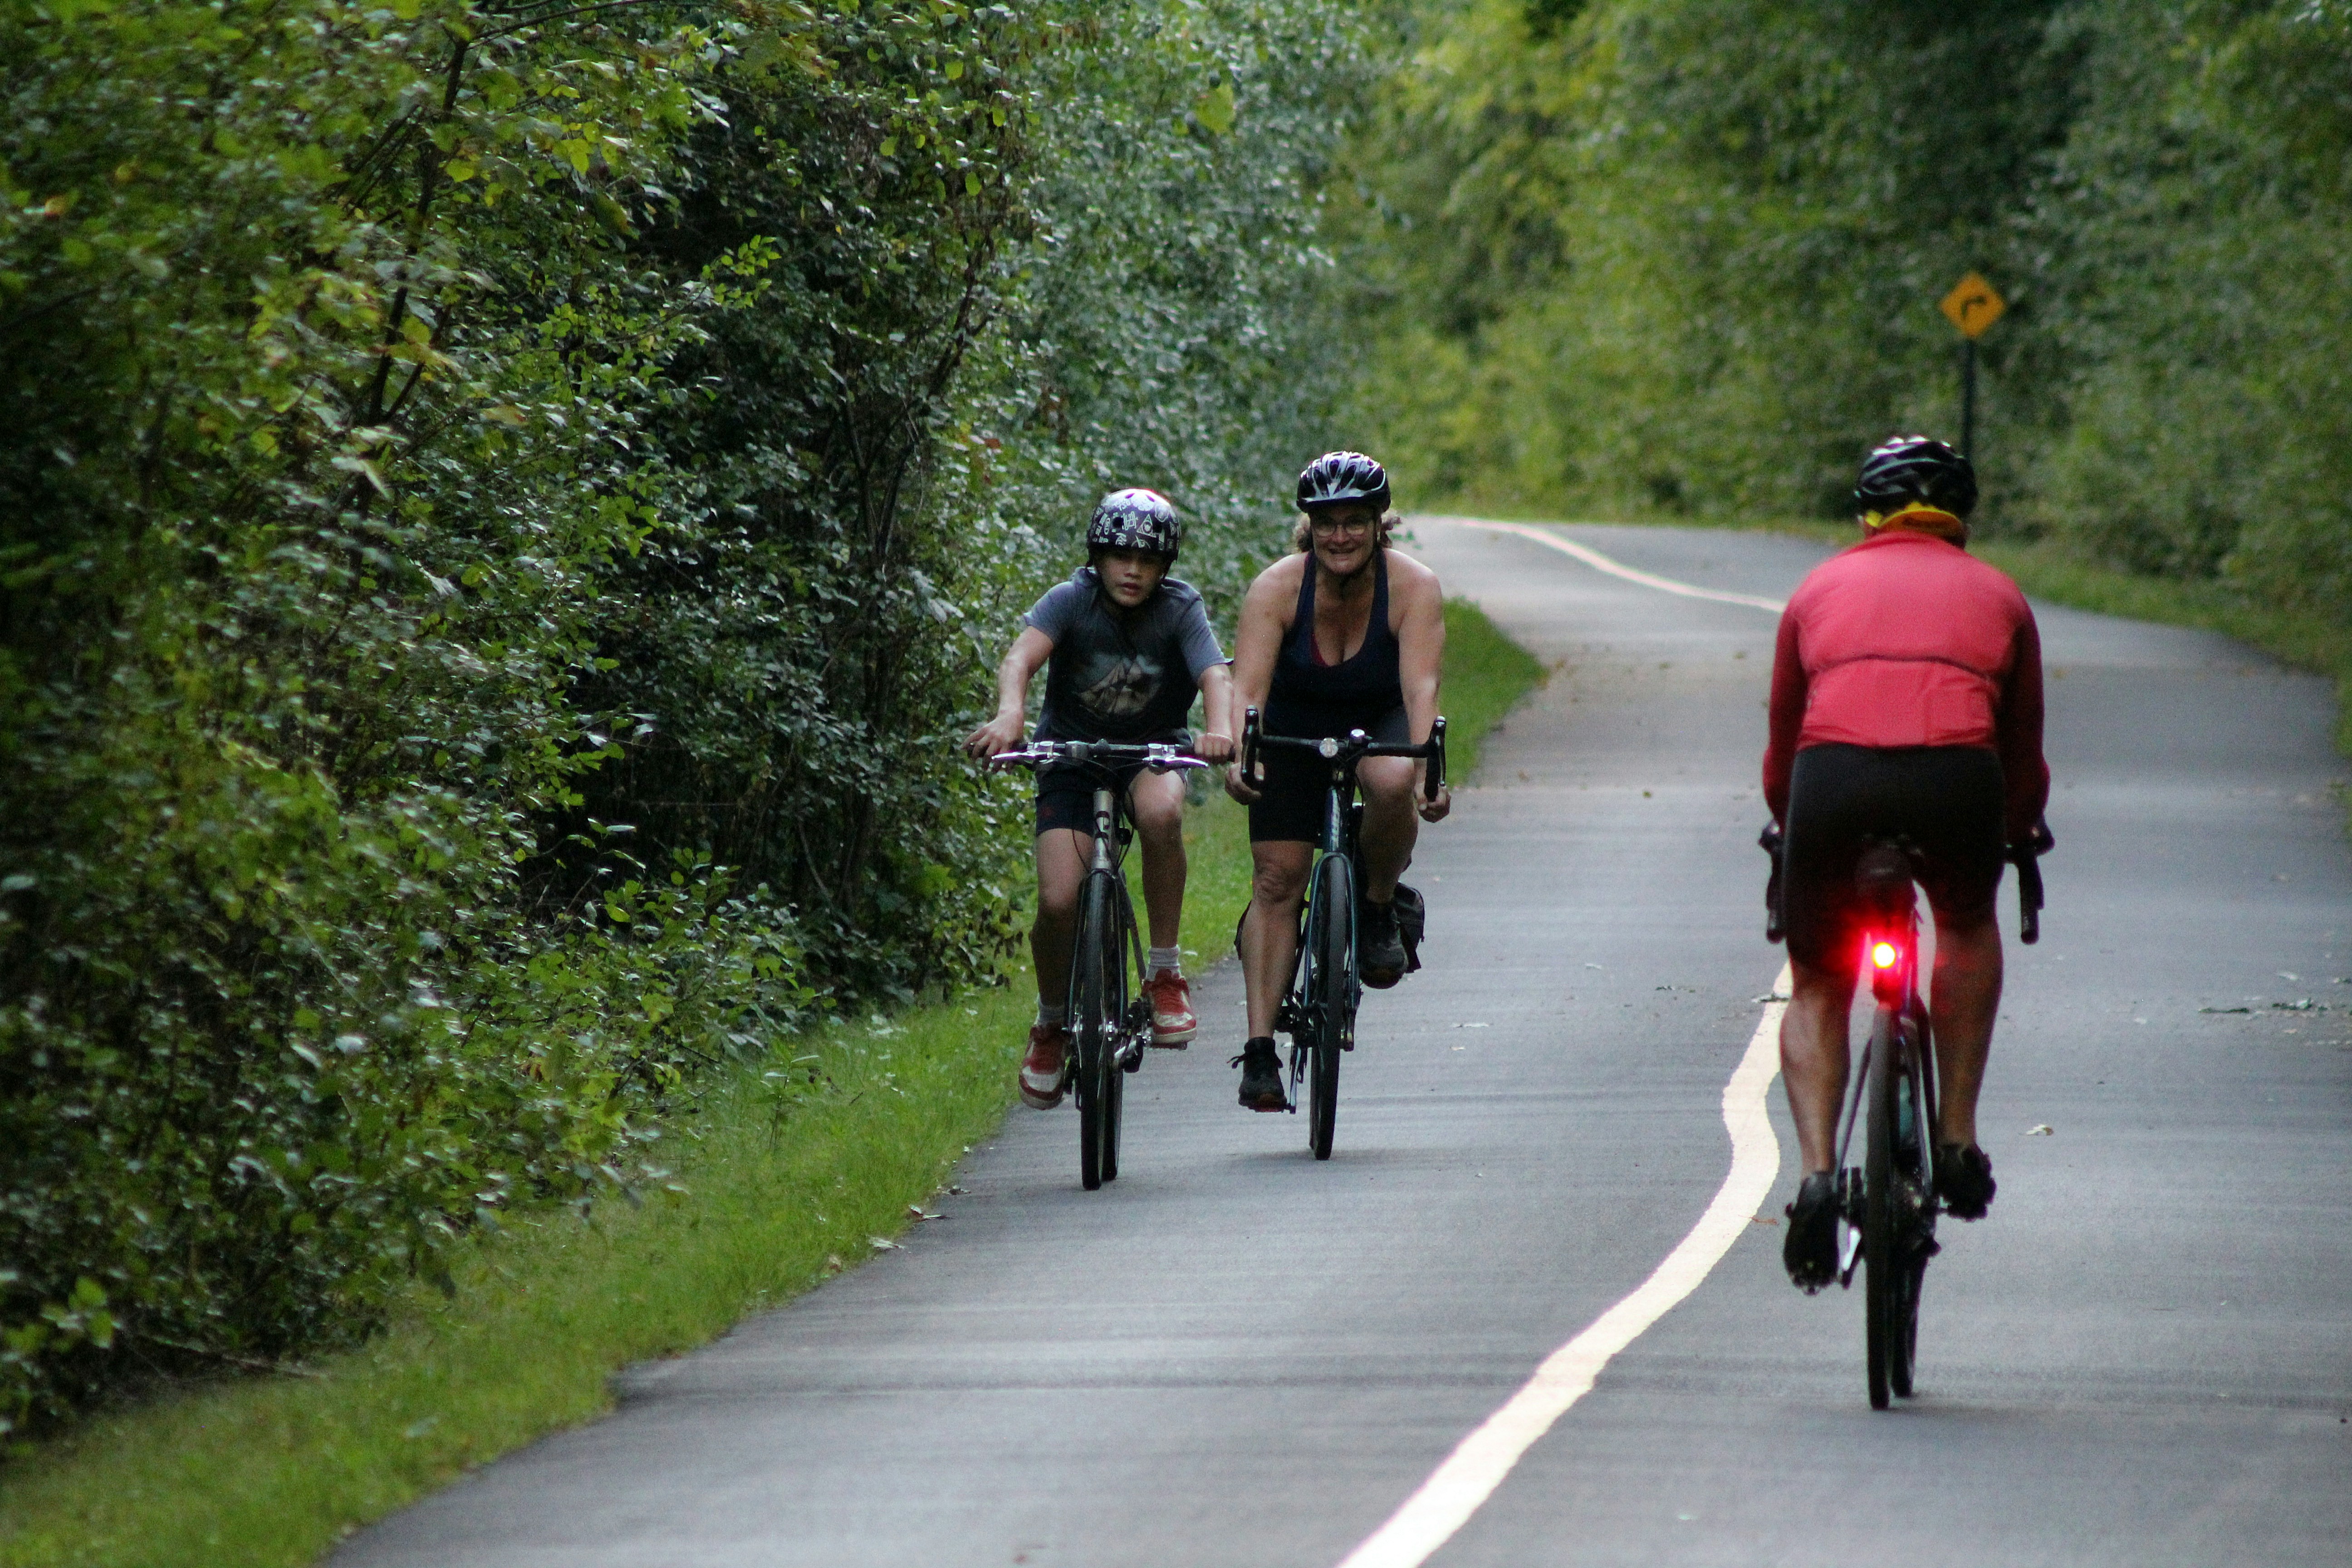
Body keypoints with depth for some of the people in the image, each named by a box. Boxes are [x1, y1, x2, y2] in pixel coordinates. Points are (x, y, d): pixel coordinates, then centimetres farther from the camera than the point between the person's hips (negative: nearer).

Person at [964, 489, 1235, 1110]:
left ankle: (1166, 972, -21)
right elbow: (1022, 657, -32)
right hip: (1072, 755, 0)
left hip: (1152, 752, 0)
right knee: (1059, 901, -17)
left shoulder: (1180, 609, -13)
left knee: (1161, 812, -37)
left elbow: (1216, 676, -28)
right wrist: (1008, 715, -54)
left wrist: (1219, 730, -51)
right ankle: (1052, 1022, 14)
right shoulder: (1071, 601, -15)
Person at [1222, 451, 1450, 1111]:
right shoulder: (1276, 589, -23)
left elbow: (1421, 686, -36)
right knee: (1276, 877, -11)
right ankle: (1259, 1049, -10)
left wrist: (1425, 765, -53)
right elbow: (1247, 686, -34)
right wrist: (1237, 756, -53)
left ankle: (1379, 908, -9)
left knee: (1393, 782, -36)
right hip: (1293, 734, 1)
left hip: (1379, 726, -1)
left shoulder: (1414, 588, -24)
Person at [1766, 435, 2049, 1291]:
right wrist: (2016, 832, 57)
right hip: (1958, 773, 0)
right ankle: (1957, 1139, 23)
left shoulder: (1821, 588, 29)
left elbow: (1781, 748, 35)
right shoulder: (1996, 594, 29)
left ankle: (1816, 1175, -3)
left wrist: (1796, 835, 53)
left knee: (1816, 988, 18)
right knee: (1969, 928, 32)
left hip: (1834, 775, 0)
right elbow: (2024, 755, 37)